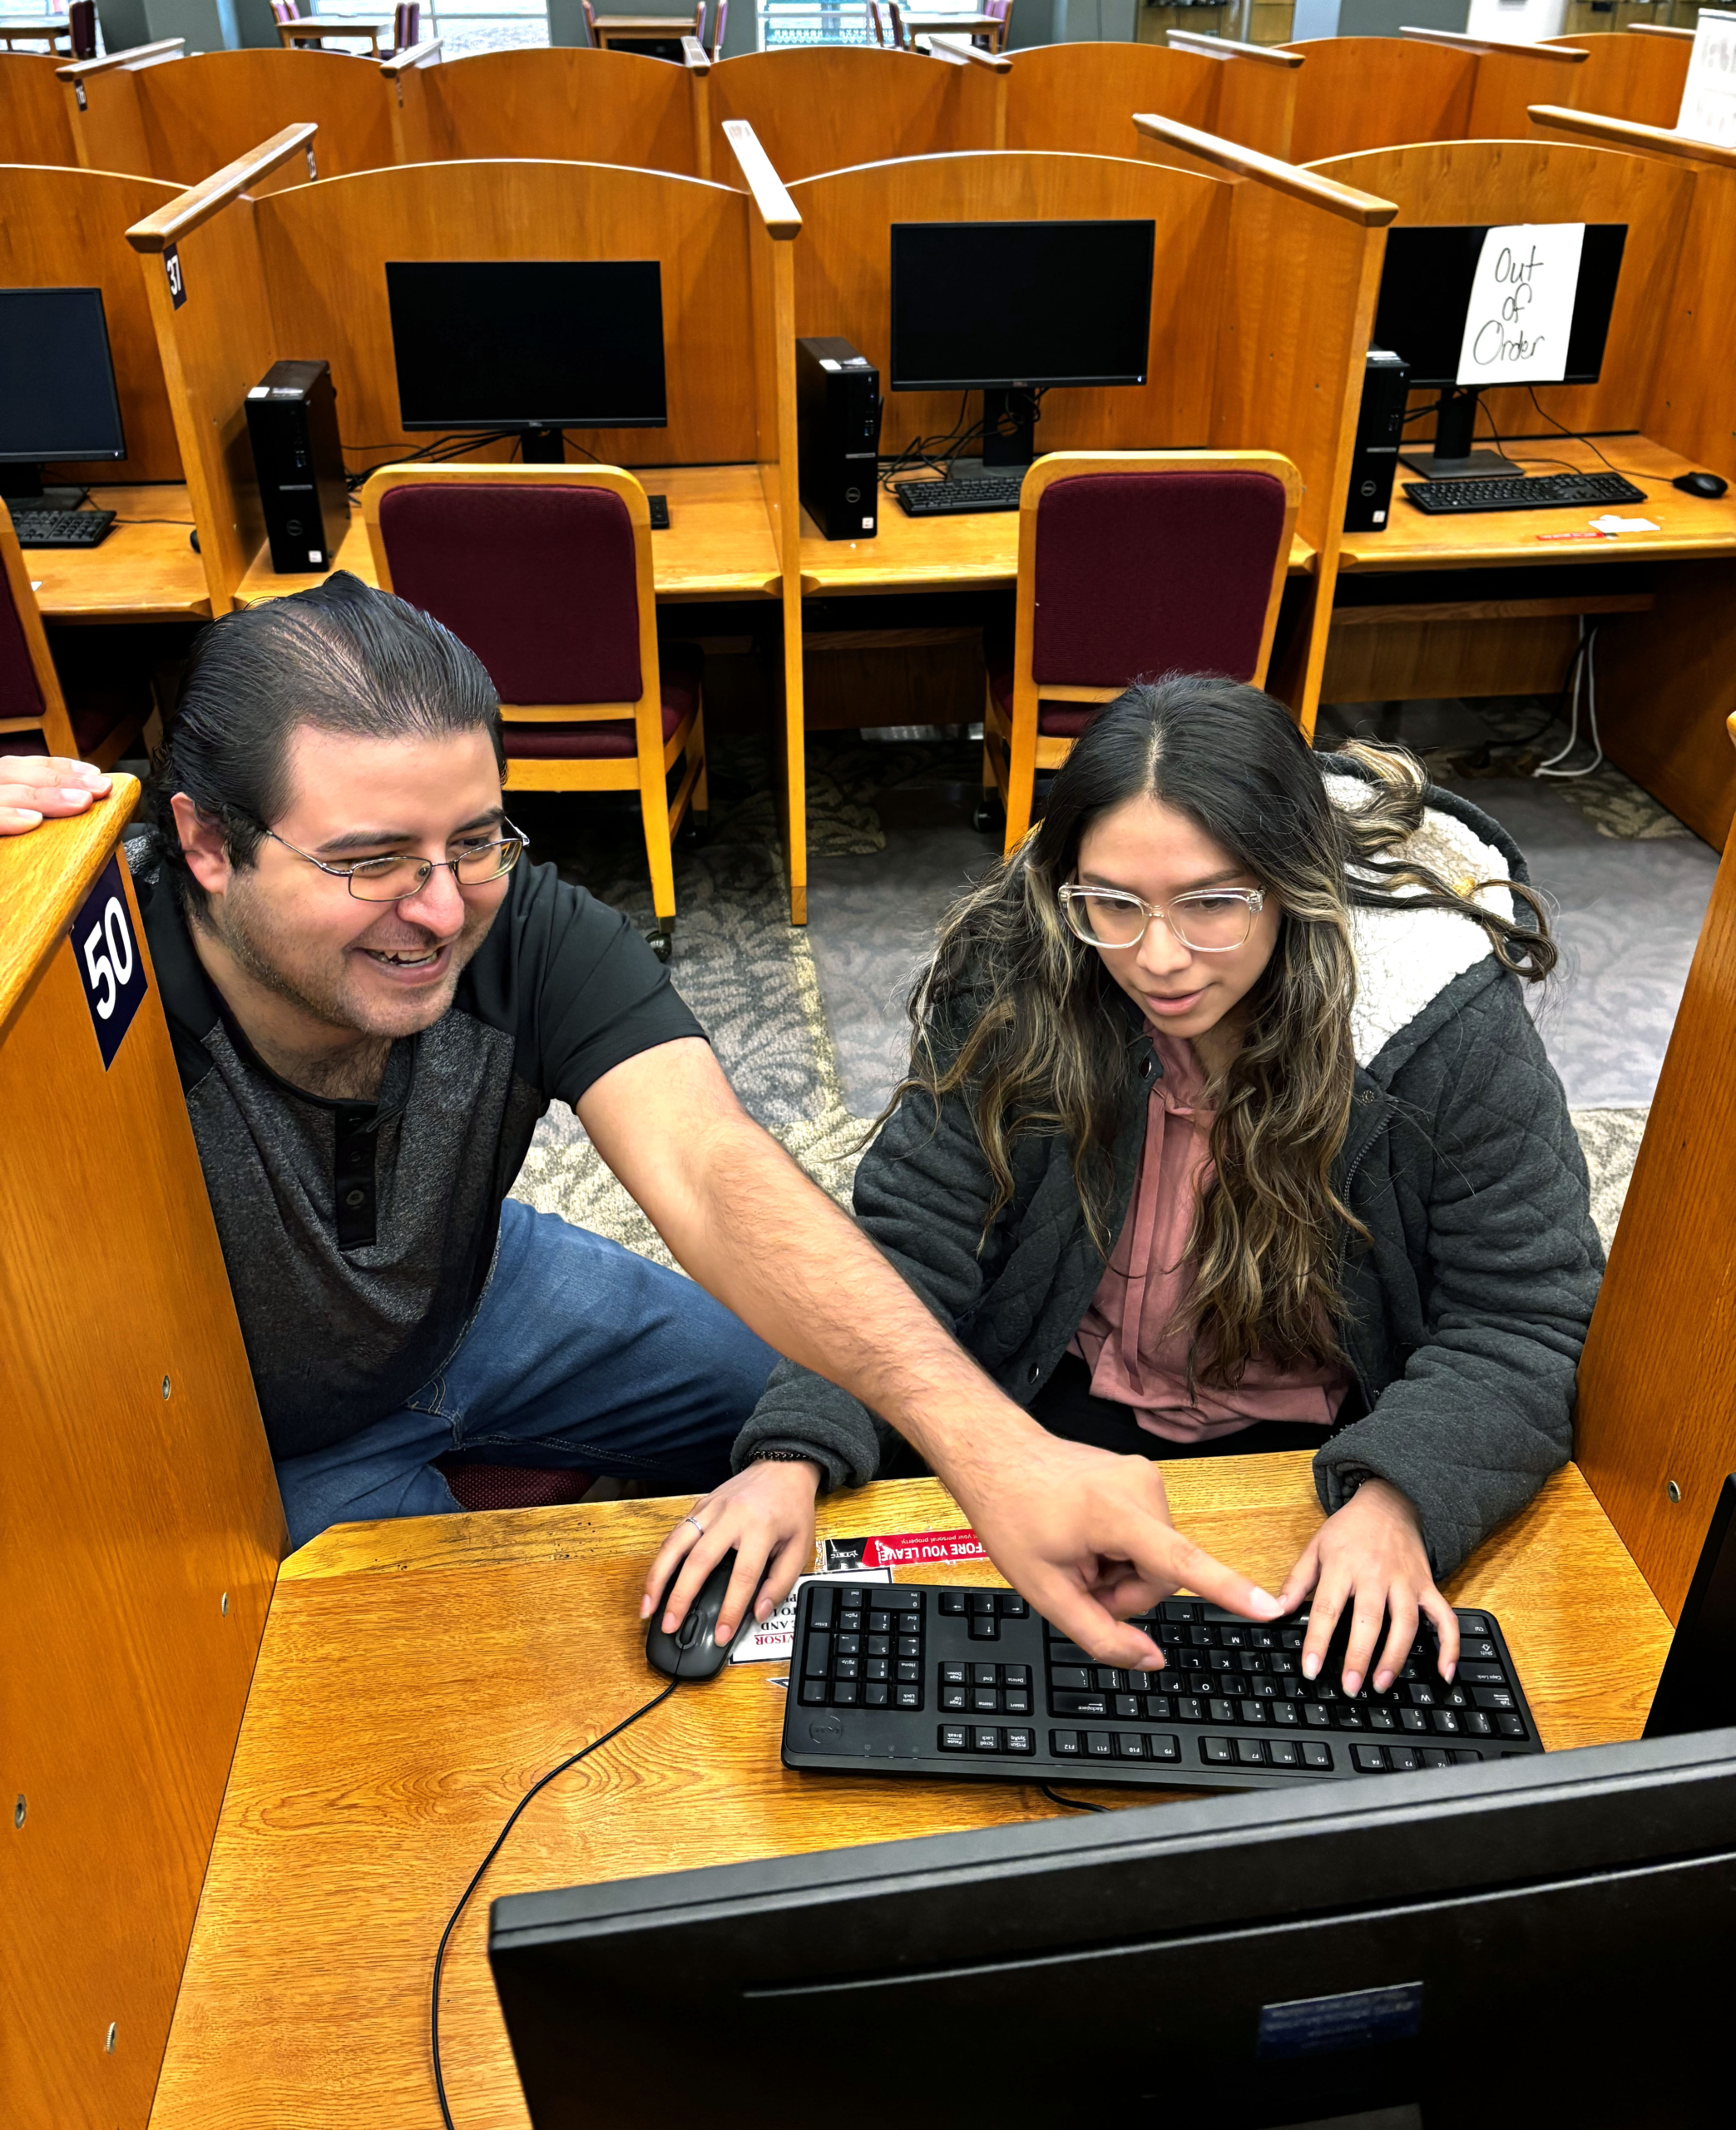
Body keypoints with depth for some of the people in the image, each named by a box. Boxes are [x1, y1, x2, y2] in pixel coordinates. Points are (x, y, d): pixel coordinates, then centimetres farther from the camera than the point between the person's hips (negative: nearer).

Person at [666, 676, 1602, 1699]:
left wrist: (1398, 1502, -34)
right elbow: (906, 1247, -14)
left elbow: (1524, 1326, -15)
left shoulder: (1451, 1023, -20)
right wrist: (794, 1457, -30)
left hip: (1322, 1448, 0)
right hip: (1062, 1411, 1)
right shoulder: (1016, 978, -15)